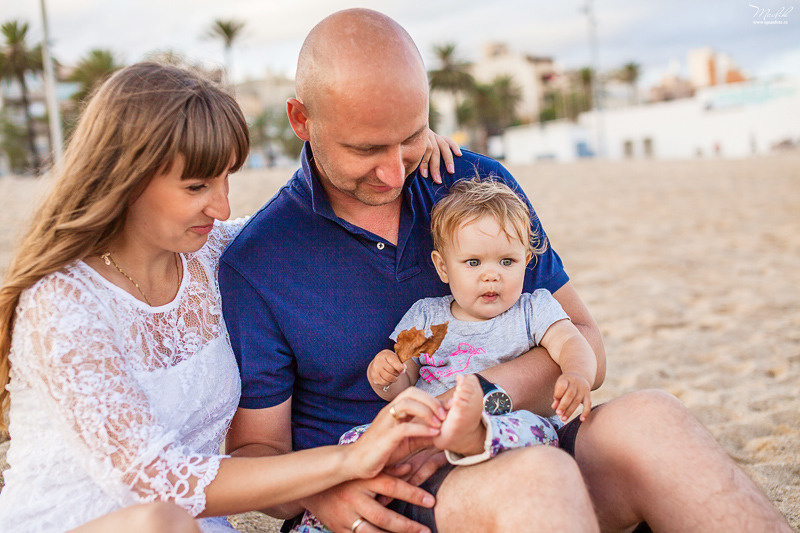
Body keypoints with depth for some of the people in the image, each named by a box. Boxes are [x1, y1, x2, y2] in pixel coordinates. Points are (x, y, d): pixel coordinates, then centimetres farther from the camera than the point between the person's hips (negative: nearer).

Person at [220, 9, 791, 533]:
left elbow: (585, 346, 3)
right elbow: (254, 450, 1)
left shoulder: (482, 184, 4)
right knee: (537, 478, -37)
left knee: (647, 420, -26)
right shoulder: (253, 266, -5)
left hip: (509, 450, 4)